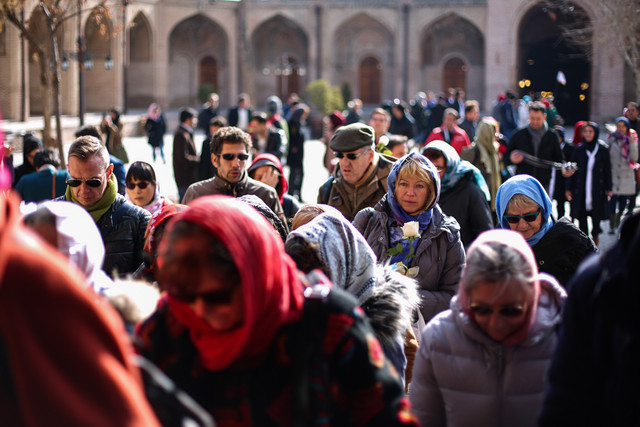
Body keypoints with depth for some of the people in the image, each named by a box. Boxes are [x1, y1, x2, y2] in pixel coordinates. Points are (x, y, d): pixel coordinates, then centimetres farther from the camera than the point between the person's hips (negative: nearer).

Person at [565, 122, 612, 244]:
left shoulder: (603, 150, 0)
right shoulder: (578, 150, 2)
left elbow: (607, 170, 4)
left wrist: (608, 188, 3)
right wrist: (569, 189, 3)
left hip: (598, 189, -1)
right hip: (580, 190, 1)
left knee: (596, 215, 4)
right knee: (581, 216, 1)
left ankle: (595, 235, 30)